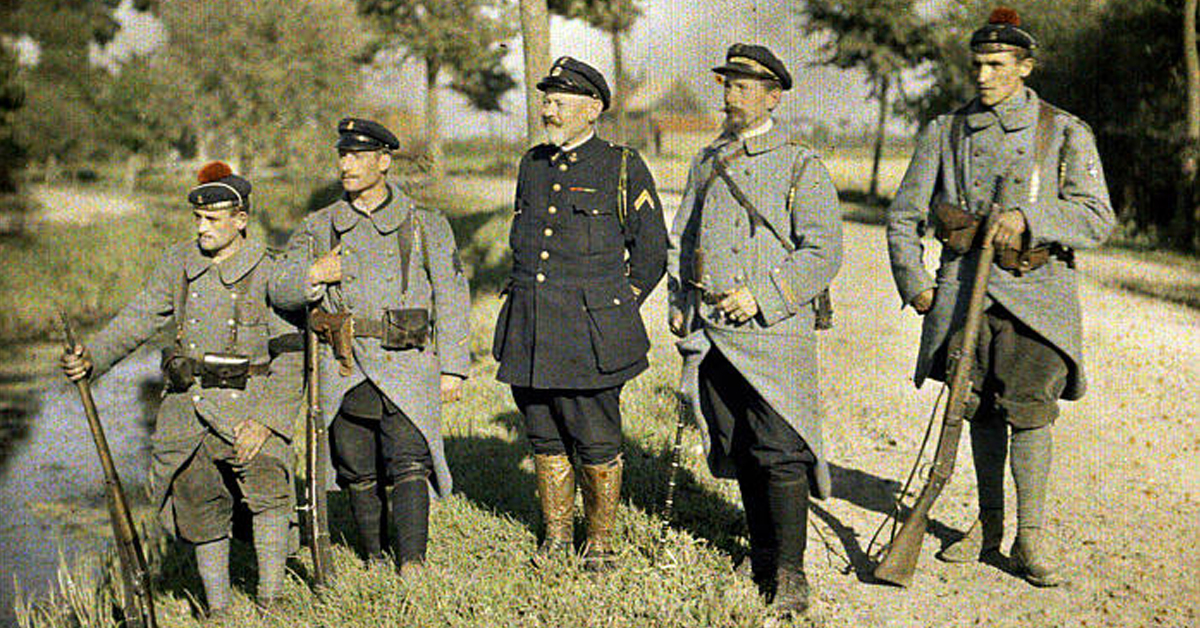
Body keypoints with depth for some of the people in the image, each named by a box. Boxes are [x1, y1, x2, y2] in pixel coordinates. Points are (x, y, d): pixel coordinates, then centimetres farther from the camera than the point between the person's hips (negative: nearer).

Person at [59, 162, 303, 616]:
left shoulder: (268, 275, -6)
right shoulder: (179, 263, 8)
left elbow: (290, 357, -9)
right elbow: (138, 318, 11)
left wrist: (264, 419, -19)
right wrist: (92, 358, -6)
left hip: (248, 402, -4)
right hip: (187, 405, 4)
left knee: (266, 481, -24)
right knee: (198, 506, 3)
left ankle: (271, 600, -15)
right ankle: (217, 610, 17)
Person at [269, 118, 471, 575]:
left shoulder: (425, 226, 7)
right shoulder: (318, 228, 12)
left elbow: (450, 298, 7)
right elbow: (280, 292, 10)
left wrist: (452, 368, 1)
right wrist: (312, 275, -12)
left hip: (407, 366, -2)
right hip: (342, 370, 3)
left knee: (408, 464, -15)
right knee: (359, 473, 8)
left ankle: (411, 566, -16)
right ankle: (374, 559, 23)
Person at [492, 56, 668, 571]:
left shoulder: (623, 168, -3)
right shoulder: (533, 165, 13)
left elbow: (651, 250, 3)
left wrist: (614, 309, 2)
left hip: (589, 334, -5)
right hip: (530, 330, 5)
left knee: (596, 443, 1)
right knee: (545, 437, 11)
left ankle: (601, 542, 16)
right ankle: (556, 533, 26)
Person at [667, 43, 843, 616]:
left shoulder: (801, 166, -2)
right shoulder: (708, 163, 15)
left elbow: (823, 253, -8)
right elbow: (680, 239, 23)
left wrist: (762, 296, -16)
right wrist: (680, 302, 10)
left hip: (773, 330, -6)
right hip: (712, 333, 6)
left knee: (780, 452, -10)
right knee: (738, 452, 11)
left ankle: (790, 577, -5)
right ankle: (761, 559, 24)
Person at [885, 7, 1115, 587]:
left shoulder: (1064, 133, 2)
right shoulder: (945, 132, 9)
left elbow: (1097, 219, -5)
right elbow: (904, 215, 13)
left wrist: (1028, 218, -20)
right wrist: (914, 282, 2)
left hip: (1035, 287, -3)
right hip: (964, 286, 3)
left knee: (1029, 409, -10)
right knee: (979, 408, 7)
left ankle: (1029, 539, -1)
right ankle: (988, 524, 23)